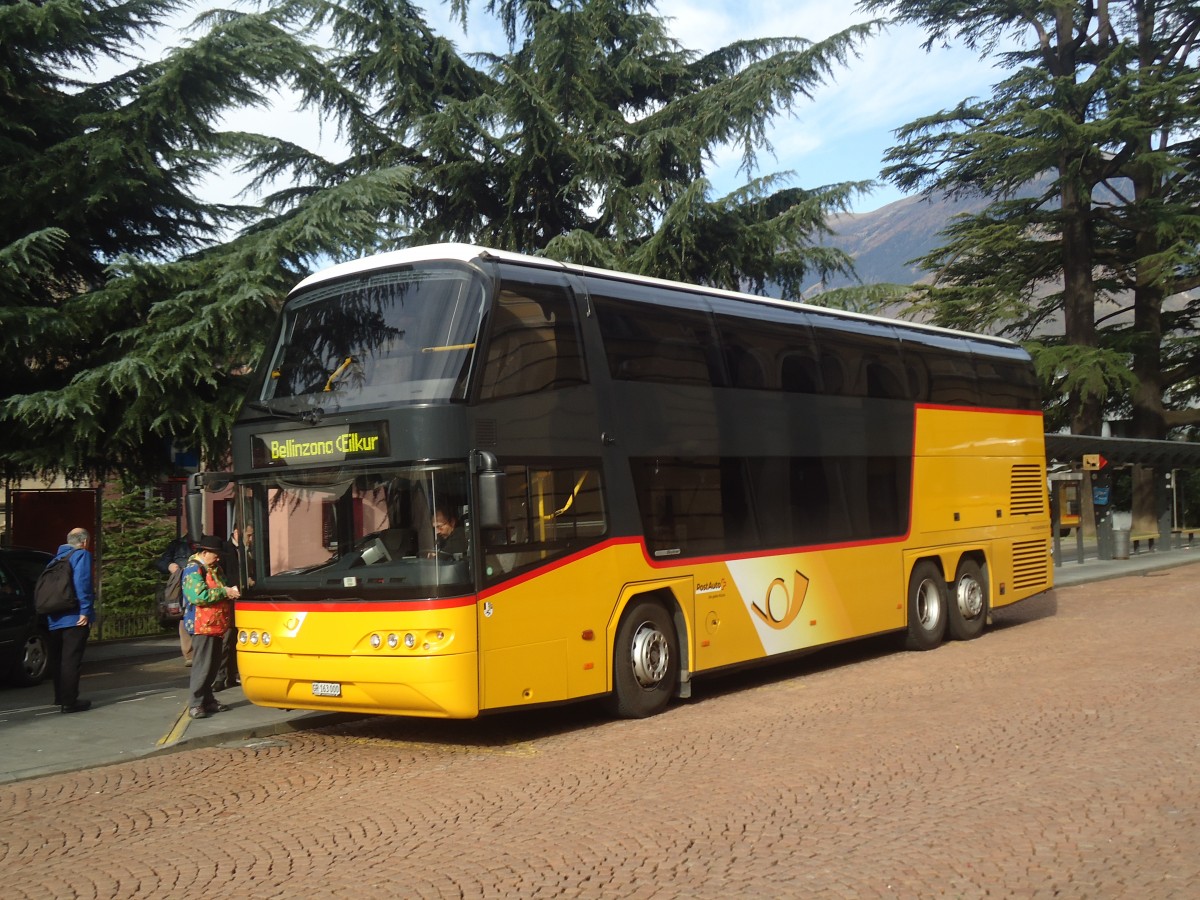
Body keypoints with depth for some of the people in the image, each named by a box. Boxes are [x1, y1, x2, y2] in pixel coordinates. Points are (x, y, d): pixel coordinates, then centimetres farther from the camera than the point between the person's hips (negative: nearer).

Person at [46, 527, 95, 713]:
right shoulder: (82, 555, -6)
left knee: (57, 659, 16)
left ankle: (60, 698, 25)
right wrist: (85, 611, -21)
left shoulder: (56, 559, 18)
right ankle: (69, 701, -8)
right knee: (71, 660, -7)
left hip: (55, 619, 8)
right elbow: (82, 583, -19)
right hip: (75, 618, -8)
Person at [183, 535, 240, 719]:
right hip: (203, 625, -9)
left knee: (213, 665, 12)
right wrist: (224, 592, -18)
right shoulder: (193, 570, -12)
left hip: (217, 625, 9)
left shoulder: (214, 569, 18)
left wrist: (230, 591, 5)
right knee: (202, 666, -8)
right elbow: (199, 596, -23)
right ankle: (195, 704, -4)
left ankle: (207, 699, 20)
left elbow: (220, 590, 29)